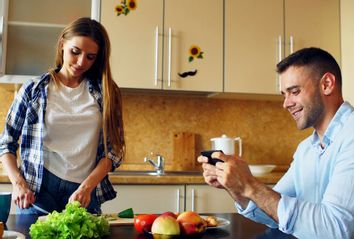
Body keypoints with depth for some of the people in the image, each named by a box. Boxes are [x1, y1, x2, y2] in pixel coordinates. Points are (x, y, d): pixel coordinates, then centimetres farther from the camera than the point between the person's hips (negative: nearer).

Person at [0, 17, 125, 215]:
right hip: (37, 193, 0)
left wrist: (87, 187, -13)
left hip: (86, 196, 1)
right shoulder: (34, 89, 0)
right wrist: (18, 183, -9)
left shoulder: (104, 92, 1)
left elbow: (113, 150, -1)